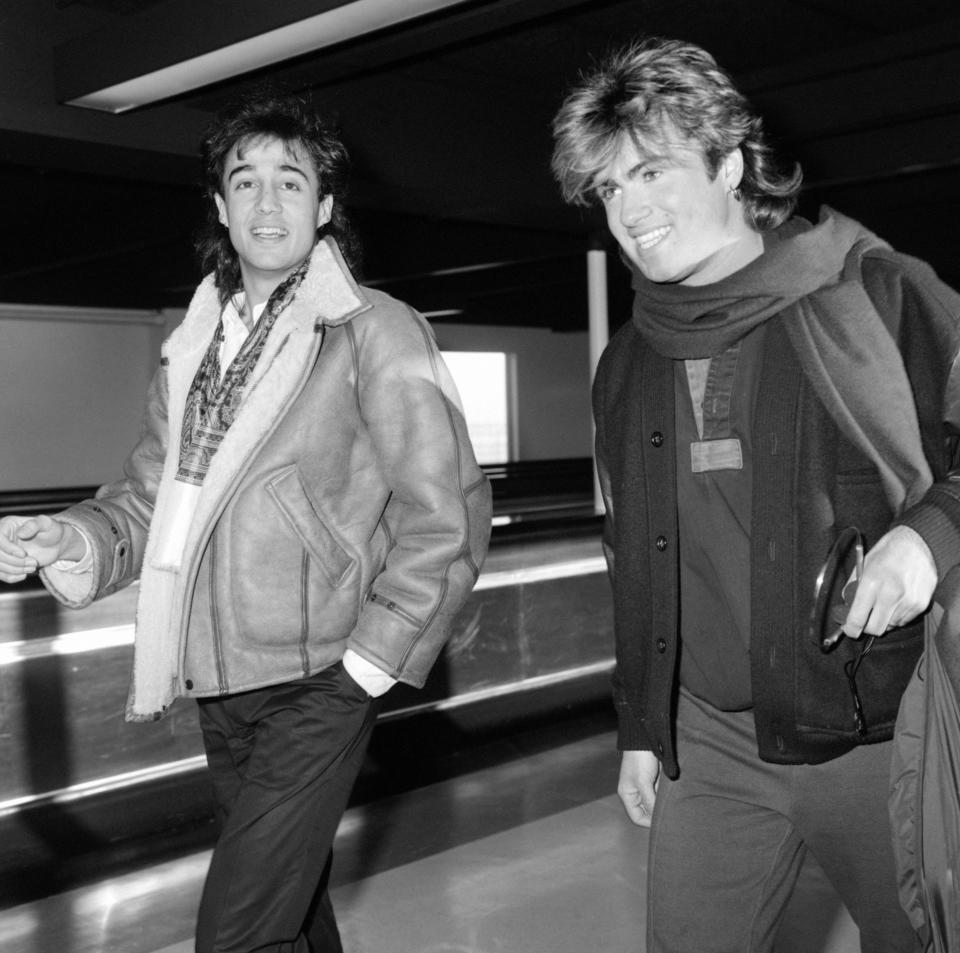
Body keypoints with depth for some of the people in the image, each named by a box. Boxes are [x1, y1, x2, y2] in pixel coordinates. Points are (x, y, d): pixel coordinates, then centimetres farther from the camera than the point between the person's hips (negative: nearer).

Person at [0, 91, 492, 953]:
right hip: (217, 688, 6)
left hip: (317, 687, -5)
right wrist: (70, 539, -9)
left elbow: (447, 517, -12)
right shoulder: (194, 346, 8)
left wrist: (371, 659, -12)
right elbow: (152, 499, 10)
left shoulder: (373, 332, -9)